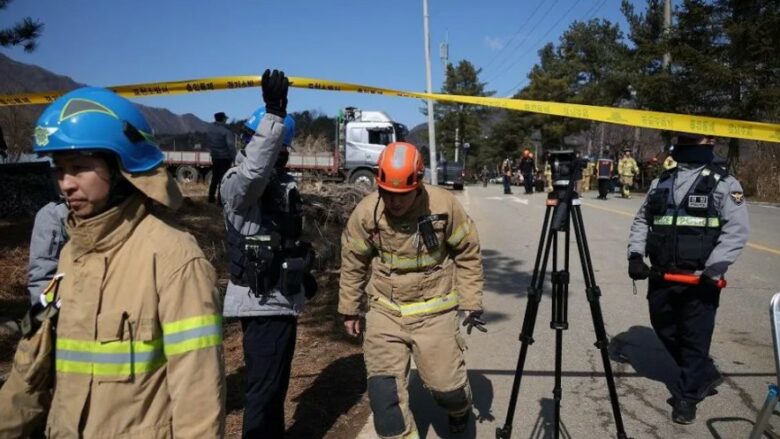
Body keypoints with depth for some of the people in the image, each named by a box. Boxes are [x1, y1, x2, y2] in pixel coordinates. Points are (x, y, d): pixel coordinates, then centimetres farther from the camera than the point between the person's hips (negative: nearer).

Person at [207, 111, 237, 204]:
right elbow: (231, 145, -22)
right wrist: (234, 158, -18)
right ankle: (221, 200, 0)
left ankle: (211, 197, 24)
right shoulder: (226, 131, -17)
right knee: (223, 179, -2)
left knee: (215, 178, 18)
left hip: (215, 157, 7)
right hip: (225, 158, -7)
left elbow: (207, 142, 17)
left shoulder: (210, 129, 7)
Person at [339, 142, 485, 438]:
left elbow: (468, 254, -1)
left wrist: (471, 302, -2)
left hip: (434, 311, -1)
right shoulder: (366, 212, -10)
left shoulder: (445, 205, -14)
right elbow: (353, 263, 4)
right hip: (384, 313, 1)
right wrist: (350, 310, 10)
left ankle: (460, 409, 43)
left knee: (447, 385, 6)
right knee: (383, 388, -4)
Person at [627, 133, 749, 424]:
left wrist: (713, 270, -19)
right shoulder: (660, 182, 13)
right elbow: (642, 220, 18)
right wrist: (635, 254, 4)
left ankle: (686, 395, 20)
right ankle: (704, 375, 37)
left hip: (700, 277, -5)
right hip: (661, 274, 6)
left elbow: (736, 231, -11)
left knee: (695, 338, 3)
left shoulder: (724, 184, -3)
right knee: (665, 329, 16)